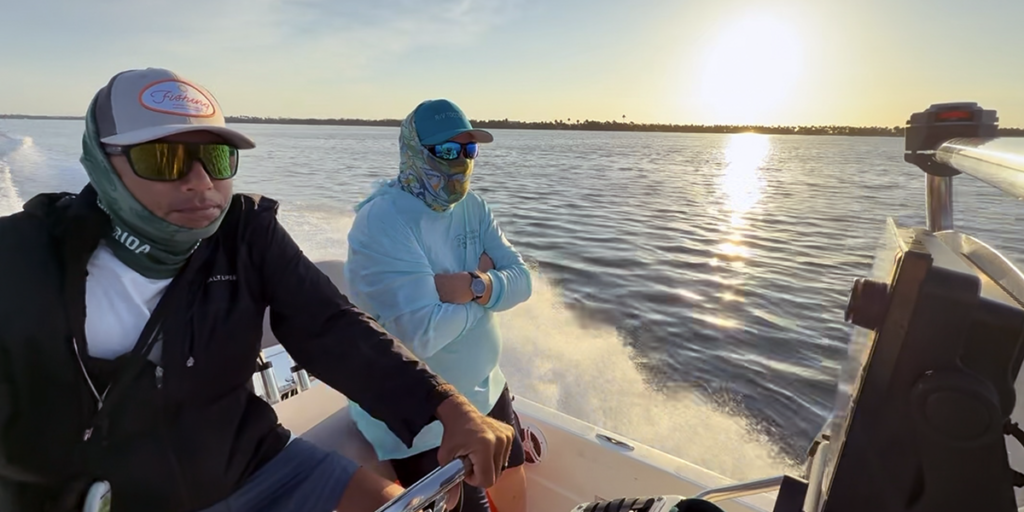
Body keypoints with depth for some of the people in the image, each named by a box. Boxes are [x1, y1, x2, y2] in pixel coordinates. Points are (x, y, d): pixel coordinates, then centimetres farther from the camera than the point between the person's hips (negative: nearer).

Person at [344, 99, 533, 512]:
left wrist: (472, 287, -27)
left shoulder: (471, 206, -1)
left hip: (486, 391, 7)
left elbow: (521, 279, -8)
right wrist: (485, 282, -17)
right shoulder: (381, 222, -24)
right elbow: (425, 333, -33)